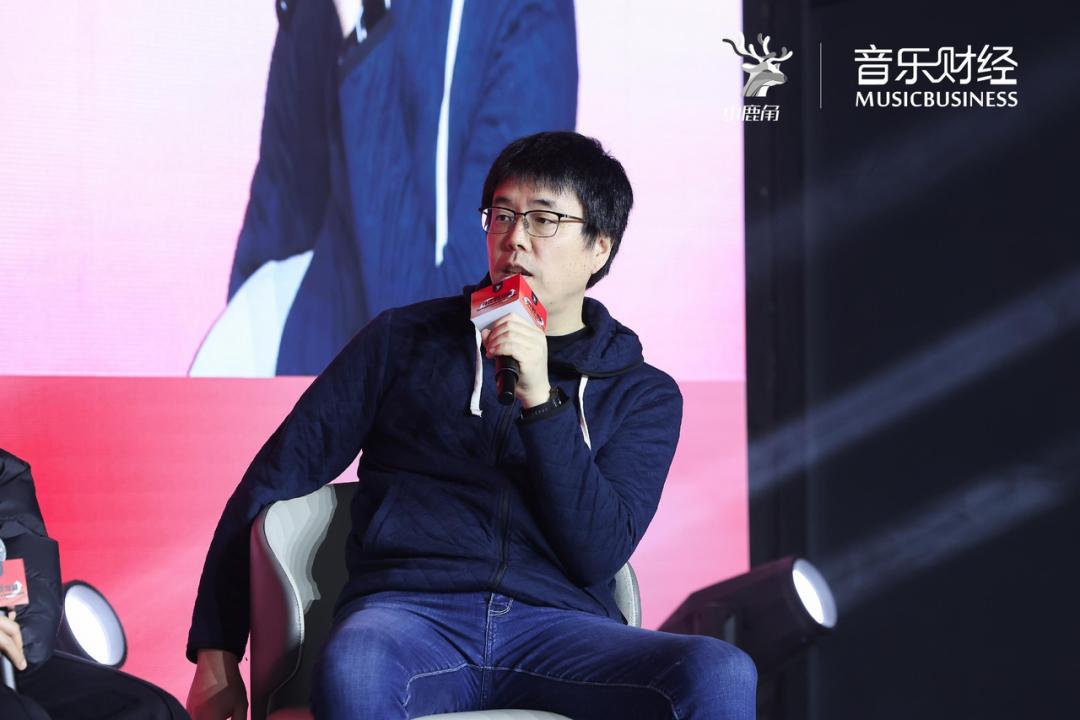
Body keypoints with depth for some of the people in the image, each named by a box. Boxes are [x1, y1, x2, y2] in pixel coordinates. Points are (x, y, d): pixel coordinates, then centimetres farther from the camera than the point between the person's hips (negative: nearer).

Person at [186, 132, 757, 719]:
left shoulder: (643, 395, 18)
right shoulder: (404, 339, 19)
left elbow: (597, 556, 3)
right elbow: (277, 477, 15)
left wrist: (541, 401, -8)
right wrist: (215, 656, 7)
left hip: (558, 624, 1)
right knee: (352, 671, -40)